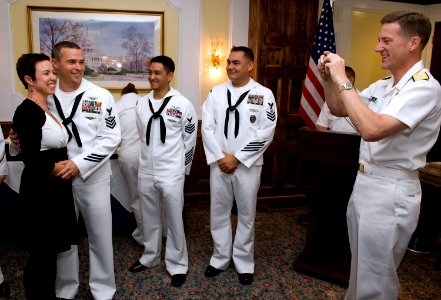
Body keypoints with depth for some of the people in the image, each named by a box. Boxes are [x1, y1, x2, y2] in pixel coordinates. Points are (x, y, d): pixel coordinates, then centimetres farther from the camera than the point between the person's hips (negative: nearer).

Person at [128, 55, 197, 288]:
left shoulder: (183, 104, -8)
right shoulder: (141, 103, 5)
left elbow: (190, 140, -2)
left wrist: (183, 169, 2)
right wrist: (144, 162, 16)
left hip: (171, 173, -4)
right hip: (145, 172, 5)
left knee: (174, 220, 7)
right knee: (149, 218, 19)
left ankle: (177, 265, 24)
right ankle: (150, 257, 38)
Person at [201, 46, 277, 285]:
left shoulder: (264, 94, -4)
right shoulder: (216, 92, 5)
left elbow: (266, 133, -10)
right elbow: (207, 127, 1)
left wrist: (237, 158, -12)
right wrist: (220, 157, -9)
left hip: (247, 165, -2)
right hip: (219, 163, 3)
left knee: (246, 214, 9)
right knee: (218, 212, 11)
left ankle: (244, 263, 27)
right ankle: (220, 258, 30)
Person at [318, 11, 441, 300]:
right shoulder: (383, 85, 9)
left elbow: (372, 129, -32)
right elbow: (339, 110, 18)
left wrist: (343, 81, -25)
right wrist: (329, 79, 1)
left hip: (391, 191, -8)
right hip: (364, 182, 8)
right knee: (360, 269, 23)